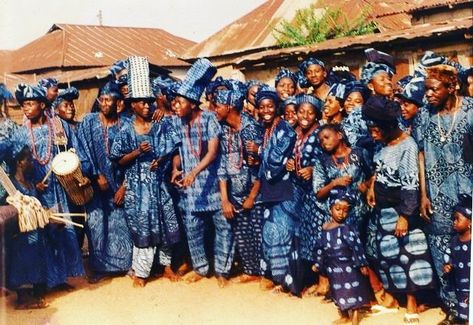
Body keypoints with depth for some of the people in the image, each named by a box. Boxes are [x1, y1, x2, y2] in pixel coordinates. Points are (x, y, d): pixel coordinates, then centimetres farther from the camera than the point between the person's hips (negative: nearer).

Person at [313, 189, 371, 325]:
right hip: (333, 269, 5)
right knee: (339, 294, 18)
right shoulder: (325, 229, -1)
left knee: (352, 293, 3)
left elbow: (357, 247, -15)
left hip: (348, 268, -5)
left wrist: (362, 264, -16)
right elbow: (320, 248, 9)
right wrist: (318, 264, 15)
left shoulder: (348, 229, -15)